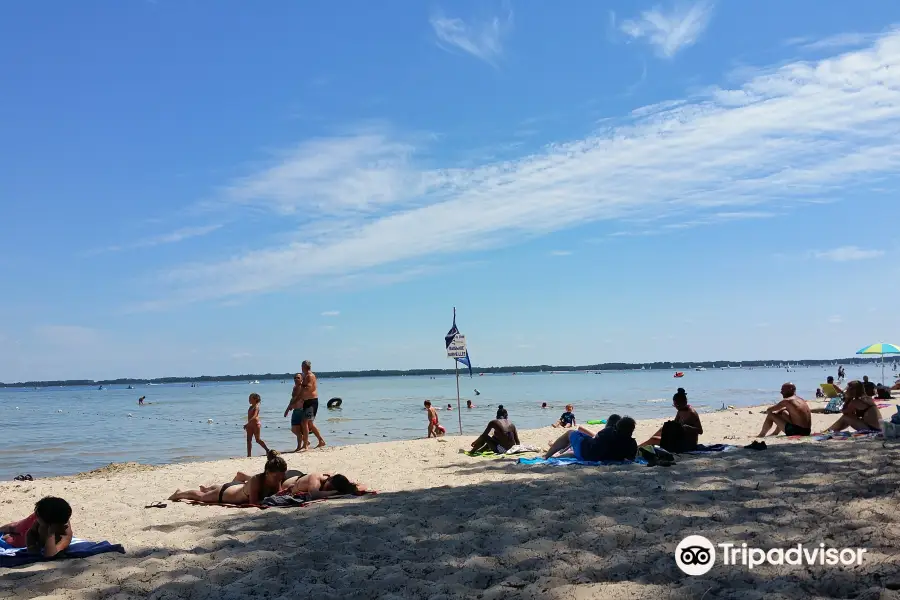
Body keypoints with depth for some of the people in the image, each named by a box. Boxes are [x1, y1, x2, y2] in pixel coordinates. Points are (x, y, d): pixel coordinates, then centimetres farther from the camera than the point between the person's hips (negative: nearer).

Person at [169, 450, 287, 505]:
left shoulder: (277, 481, -28)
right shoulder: (256, 481, -45)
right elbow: (253, 503, -46)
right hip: (225, 493, -5)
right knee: (201, 496, 25)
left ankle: (206, 488, 72)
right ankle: (179, 494, 53)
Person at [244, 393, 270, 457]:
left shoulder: (256, 407, -12)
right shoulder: (251, 407, 13)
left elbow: (254, 416, -25)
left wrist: (247, 424, -33)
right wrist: (248, 425, 16)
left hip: (256, 424, -8)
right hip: (250, 425, 8)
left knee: (258, 440, -3)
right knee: (249, 440, 2)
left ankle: (267, 450, 13)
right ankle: (249, 455, 2)